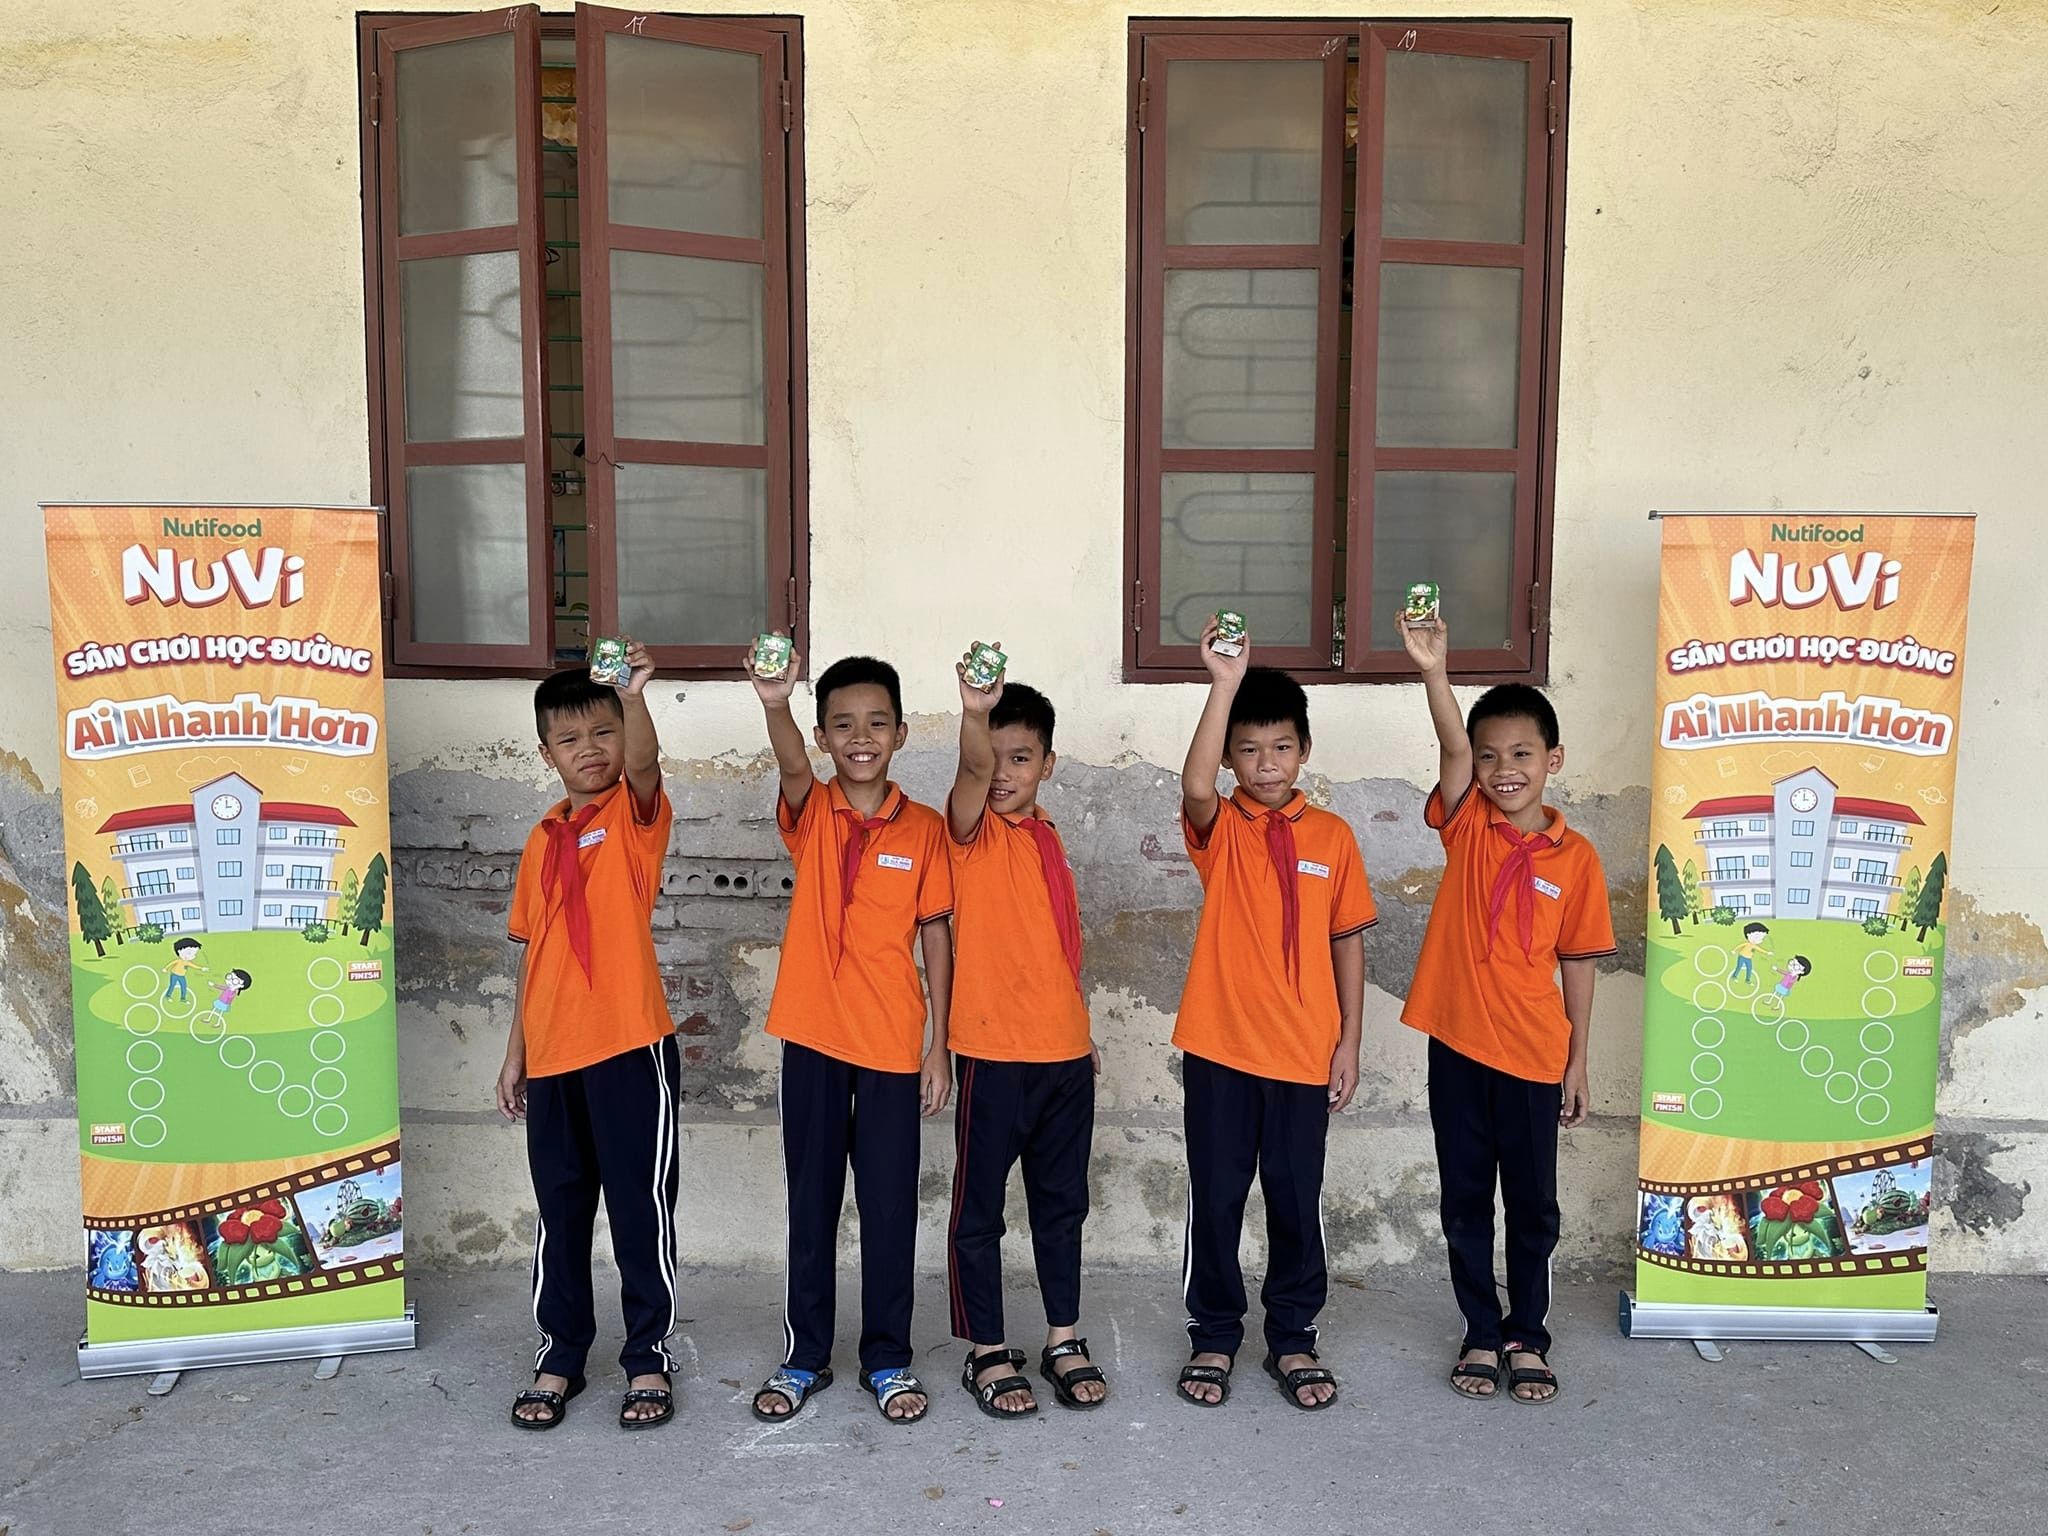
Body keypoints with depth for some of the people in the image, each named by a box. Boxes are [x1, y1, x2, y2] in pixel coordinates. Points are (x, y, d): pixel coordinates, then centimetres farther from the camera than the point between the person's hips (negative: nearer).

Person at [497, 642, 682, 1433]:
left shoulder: (634, 814, -2)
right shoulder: (543, 839, 12)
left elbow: (643, 760, -27)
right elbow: (534, 951, 15)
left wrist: (634, 696, -45)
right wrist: (515, 1052, 13)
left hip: (630, 1046, -5)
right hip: (552, 1053, 5)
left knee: (641, 1208, 4)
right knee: (560, 1211, 14)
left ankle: (649, 1359, 18)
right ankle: (560, 1355, 28)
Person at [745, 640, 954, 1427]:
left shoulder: (923, 828, -1)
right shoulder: (811, 814, -2)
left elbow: (936, 937, 2)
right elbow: (792, 765, -26)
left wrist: (939, 1045, -1)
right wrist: (774, 703, -48)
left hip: (893, 1044, 0)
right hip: (813, 1037, 0)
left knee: (890, 1205, 8)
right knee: (811, 1202, 11)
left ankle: (887, 1358, 23)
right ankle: (805, 1354, 25)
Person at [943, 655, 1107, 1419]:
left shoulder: (1047, 837, 11)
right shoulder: (973, 829, -7)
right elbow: (972, 774, -31)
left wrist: (1081, 1029, 17)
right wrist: (973, 714, -50)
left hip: (1065, 1049, 6)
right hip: (994, 1051, -6)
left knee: (1062, 1203, 15)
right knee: (979, 1208, 5)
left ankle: (1064, 1340, 29)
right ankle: (987, 1353, 19)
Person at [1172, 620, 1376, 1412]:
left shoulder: (1332, 837, 3)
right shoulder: (1218, 829, -3)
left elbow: (1347, 942, 6)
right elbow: (1194, 787, -27)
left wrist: (1349, 1041, 3)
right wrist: (1224, 685, -34)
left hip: (1303, 1051, 1)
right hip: (1219, 1048, -1)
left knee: (1297, 1200, 11)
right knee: (1216, 1198, 8)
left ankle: (1292, 1338, 28)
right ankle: (1213, 1337, 25)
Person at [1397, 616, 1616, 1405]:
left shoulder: (1576, 857, -2)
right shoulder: (1466, 826, -3)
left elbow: (1577, 964, 4)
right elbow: (1451, 749, -21)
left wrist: (1578, 1059, 5)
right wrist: (1434, 673, -38)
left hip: (1532, 1055, 0)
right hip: (1456, 1044, 0)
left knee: (1532, 1206, 11)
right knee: (1465, 1202, 11)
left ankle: (1527, 1337, 28)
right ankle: (1481, 1334, 27)